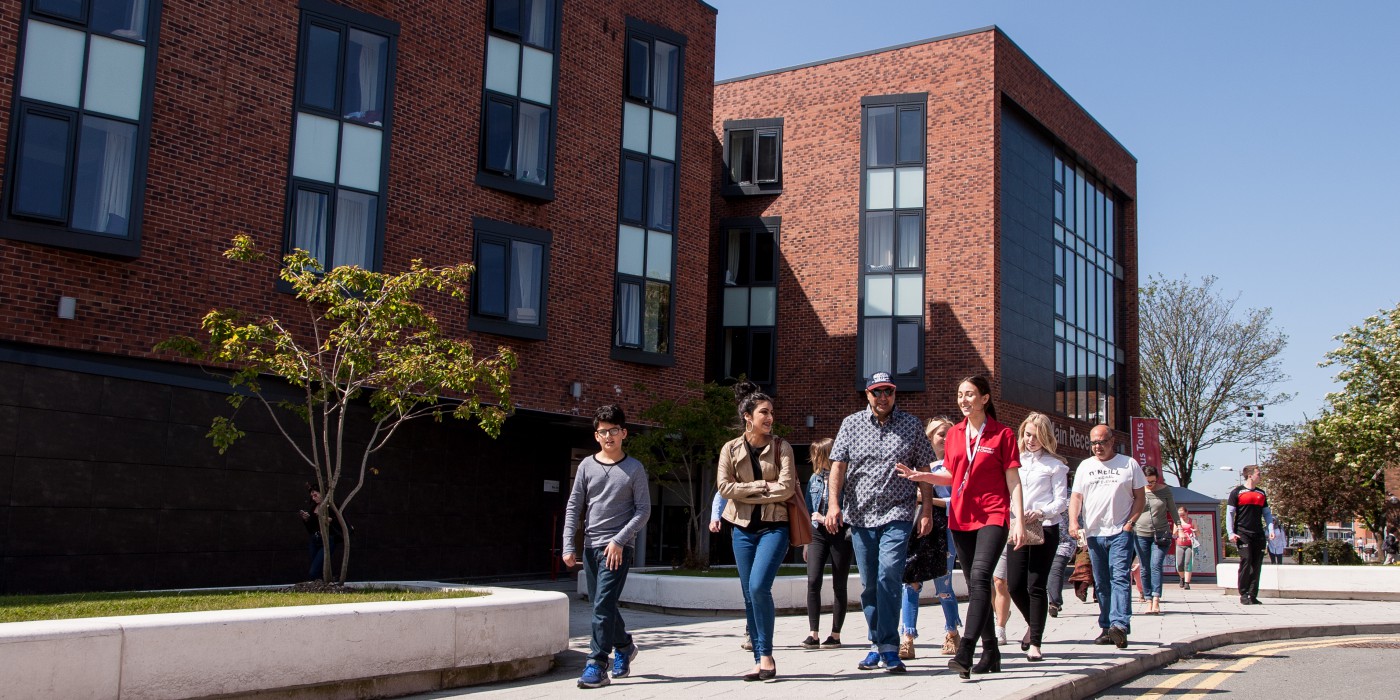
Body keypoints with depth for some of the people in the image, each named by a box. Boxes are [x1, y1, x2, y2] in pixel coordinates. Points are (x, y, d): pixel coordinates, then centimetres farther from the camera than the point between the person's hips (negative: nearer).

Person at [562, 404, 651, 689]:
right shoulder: (587, 465, 7)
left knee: (603, 604, -13)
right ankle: (624, 645, 36)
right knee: (603, 605, 13)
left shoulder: (634, 468, -1)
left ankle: (597, 665, -10)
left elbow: (643, 510, -3)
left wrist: (619, 540, -12)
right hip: (591, 546, 4)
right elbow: (573, 506, 8)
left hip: (619, 548, -4)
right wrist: (568, 546, 0)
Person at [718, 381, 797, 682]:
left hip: (774, 526, -3)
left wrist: (747, 492, -9)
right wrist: (762, 486, -10)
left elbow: (786, 487, -10)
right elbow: (724, 485, -6)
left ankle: (766, 655, -5)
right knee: (750, 595, 4)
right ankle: (760, 660, 12)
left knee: (759, 587, -19)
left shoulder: (781, 447, 0)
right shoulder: (731, 449, 5)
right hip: (743, 528, 3)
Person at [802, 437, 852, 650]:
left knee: (839, 585, 4)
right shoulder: (815, 479, 11)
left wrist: (827, 519, -12)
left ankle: (836, 634, 12)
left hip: (840, 534, -5)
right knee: (813, 581, -8)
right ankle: (813, 634, -5)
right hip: (818, 534, 5)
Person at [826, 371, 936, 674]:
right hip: (860, 514, 2)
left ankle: (889, 648, -15)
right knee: (868, 583, 7)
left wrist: (927, 510, 2)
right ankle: (877, 644, 19)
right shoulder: (851, 424, 6)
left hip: (897, 513, -2)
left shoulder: (911, 425, 5)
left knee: (889, 574, -18)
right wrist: (834, 504, -10)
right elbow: (838, 465, 2)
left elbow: (924, 469, 8)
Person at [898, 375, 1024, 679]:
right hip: (962, 517, 6)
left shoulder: (1003, 434, -2)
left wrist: (1018, 521, -10)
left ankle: (964, 653, -29)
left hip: (993, 516, -6)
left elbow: (1013, 481, -3)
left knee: (980, 577, -23)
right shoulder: (954, 434, 11)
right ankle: (991, 653, 22)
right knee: (975, 585, 11)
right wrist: (922, 476, 2)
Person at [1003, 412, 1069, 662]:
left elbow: (1061, 501, -2)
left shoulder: (1054, 464, 3)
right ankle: (1034, 624, 30)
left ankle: (1035, 644, 0)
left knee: (1036, 586, -6)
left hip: (1045, 528, -4)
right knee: (1014, 585, 2)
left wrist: (1040, 513, -20)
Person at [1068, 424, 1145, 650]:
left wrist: (1130, 522, -6)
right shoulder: (1085, 466, 12)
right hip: (1094, 533, 4)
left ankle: (1119, 625, -22)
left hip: (1120, 532, -4)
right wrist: (1073, 521, -8)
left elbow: (1140, 497, 6)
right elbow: (1076, 497, 9)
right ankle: (1106, 627, 13)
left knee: (1120, 578, -14)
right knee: (1101, 583, 7)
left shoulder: (1129, 464, 5)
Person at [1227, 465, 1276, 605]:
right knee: (1246, 562, -12)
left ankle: (1253, 595, 6)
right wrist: (1231, 533, -8)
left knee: (1257, 565, 1)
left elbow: (1267, 513, 21)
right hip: (1243, 534, -5)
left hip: (1259, 534, 5)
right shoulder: (1237, 492, 2)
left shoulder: (1261, 493, 17)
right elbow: (1229, 513, 1)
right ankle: (1243, 595, -6)